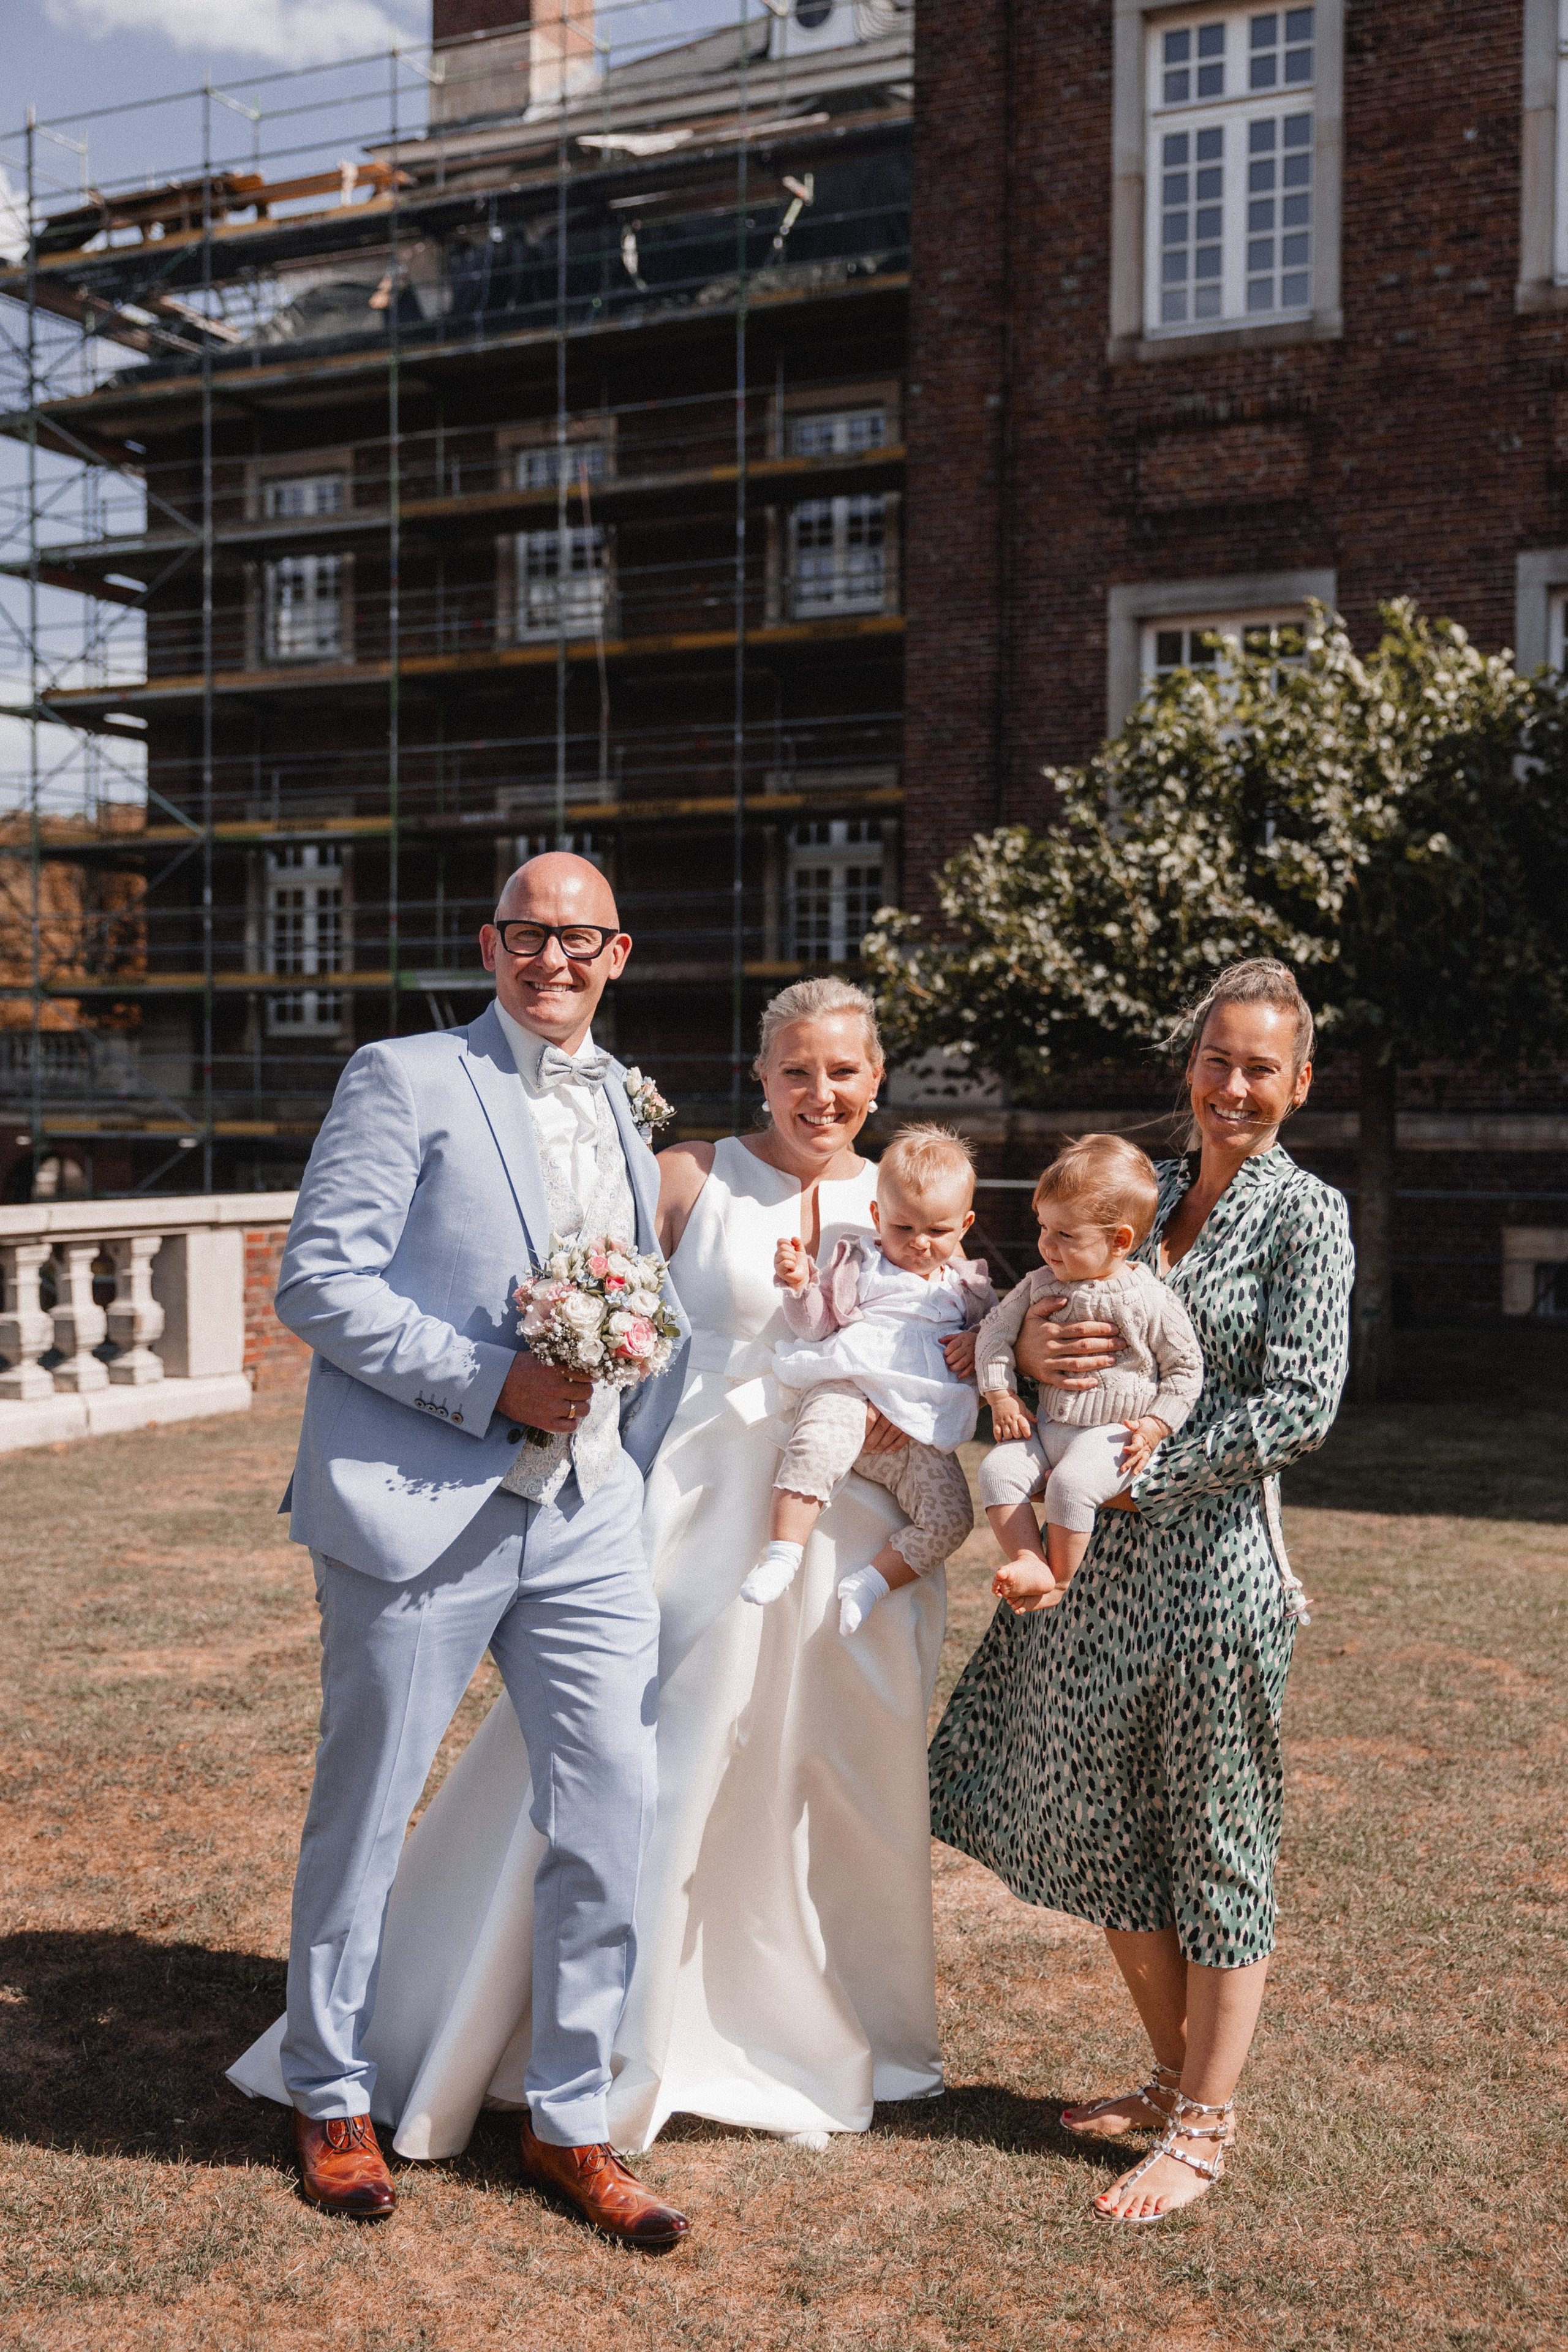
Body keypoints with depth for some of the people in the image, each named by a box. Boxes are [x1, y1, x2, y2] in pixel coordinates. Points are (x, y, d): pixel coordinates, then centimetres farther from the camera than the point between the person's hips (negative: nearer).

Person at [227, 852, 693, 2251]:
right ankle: (335, 2099, 31)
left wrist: (637, 1460, 10)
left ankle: (570, 2122, 22)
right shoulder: (405, 1080, -4)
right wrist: (492, 1385, -17)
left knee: (615, 1811, 4)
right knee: (365, 1816, 9)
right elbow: (317, 1282, -11)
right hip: (422, 1507, -5)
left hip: (588, 1516, 5)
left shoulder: (623, 1103, 15)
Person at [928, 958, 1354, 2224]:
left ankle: (1206, 2123, 22)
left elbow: (1303, 1404, -15)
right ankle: (1172, 2074, 35)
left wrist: (1139, 1472, -16)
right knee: (1101, 1828, 15)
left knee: (1213, 1839, 6)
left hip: (1214, 1558, -6)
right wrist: (1030, 1339, -11)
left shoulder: (1305, 1214, -7)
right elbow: (1051, 1304, 12)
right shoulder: (1147, 1190, 10)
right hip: (1101, 1561, 6)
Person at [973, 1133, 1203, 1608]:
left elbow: (1185, 1367, 0)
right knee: (997, 1470, -19)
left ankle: (1058, 1581, -12)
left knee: (1071, 1483, -32)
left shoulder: (1152, 1301, -8)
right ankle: (1031, 1563, -17)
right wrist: (1001, 1396, 0)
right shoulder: (1041, 1284, 5)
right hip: (1047, 1427, 6)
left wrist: (1155, 1426, -10)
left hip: (1113, 1435, -6)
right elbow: (996, 1330, 11)